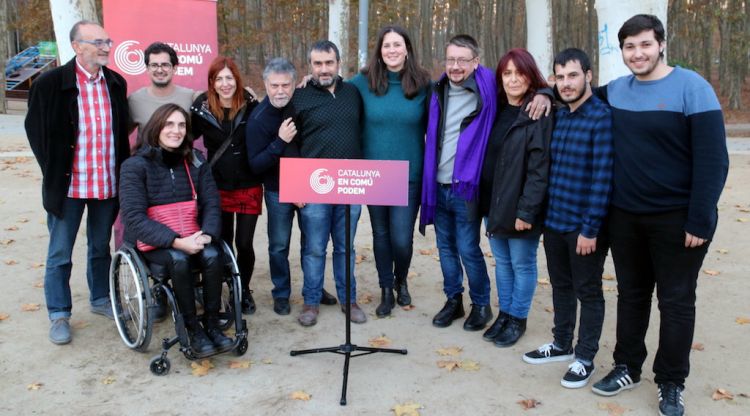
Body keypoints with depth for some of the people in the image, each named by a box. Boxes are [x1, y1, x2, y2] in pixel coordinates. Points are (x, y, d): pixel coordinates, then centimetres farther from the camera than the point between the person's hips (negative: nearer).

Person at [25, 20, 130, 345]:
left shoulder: (115, 83, 6)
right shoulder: (51, 83, -8)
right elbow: (37, 131, -1)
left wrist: (122, 172, 9)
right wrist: (54, 174, -3)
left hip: (108, 183, 4)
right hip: (69, 184, -4)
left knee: (101, 248, 18)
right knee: (60, 255, 6)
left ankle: (100, 299, 35)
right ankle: (59, 315, 19)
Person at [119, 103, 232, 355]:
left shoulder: (196, 163, 5)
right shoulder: (135, 166, -7)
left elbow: (212, 204, -1)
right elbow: (134, 218, -16)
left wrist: (206, 234, -22)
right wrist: (175, 241, -28)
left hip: (189, 237, 3)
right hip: (151, 242, -3)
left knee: (212, 255, -28)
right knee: (179, 259, -33)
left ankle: (212, 324, -13)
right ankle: (193, 329, -17)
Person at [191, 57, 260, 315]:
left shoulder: (250, 105, -4)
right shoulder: (202, 108, -3)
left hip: (249, 187, 0)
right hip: (218, 187, 1)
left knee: (244, 243, 3)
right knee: (223, 243, 8)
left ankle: (244, 290, 26)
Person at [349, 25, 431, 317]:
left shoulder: (423, 83, -3)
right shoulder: (363, 81, -2)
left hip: (409, 175, -1)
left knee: (402, 239, -3)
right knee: (381, 235, 12)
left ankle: (401, 282, 29)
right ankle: (386, 290, 31)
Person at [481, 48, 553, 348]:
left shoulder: (540, 113, -11)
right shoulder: (496, 110, 9)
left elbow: (540, 167, -17)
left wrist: (527, 210, -21)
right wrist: (483, 200, 7)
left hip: (519, 205, -6)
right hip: (492, 202, 6)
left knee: (522, 264, 8)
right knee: (502, 261, 17)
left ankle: (517, 319, 23)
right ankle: (504, 313, 31)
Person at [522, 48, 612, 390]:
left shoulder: (602, 118, -14)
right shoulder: (558, 116, 6)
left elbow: (602, 178, -18)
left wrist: (591, 228, -19)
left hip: (584, 227, -7)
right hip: (554, 221, 7)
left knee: (588, 292, 8)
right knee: (561, 286, 19)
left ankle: (585, 358, 23)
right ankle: (562, 344, 37)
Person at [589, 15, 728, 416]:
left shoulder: (692, 87, -11)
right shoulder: (614, 90, 4)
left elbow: (712, 160, -14)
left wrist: (700, 220, -17)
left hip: (676, 218, -4)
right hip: (624, 216, 5)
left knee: (676, 301, 7)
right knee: (630, 294, 16)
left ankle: (671, 383, 22)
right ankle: (627, 366, 32)